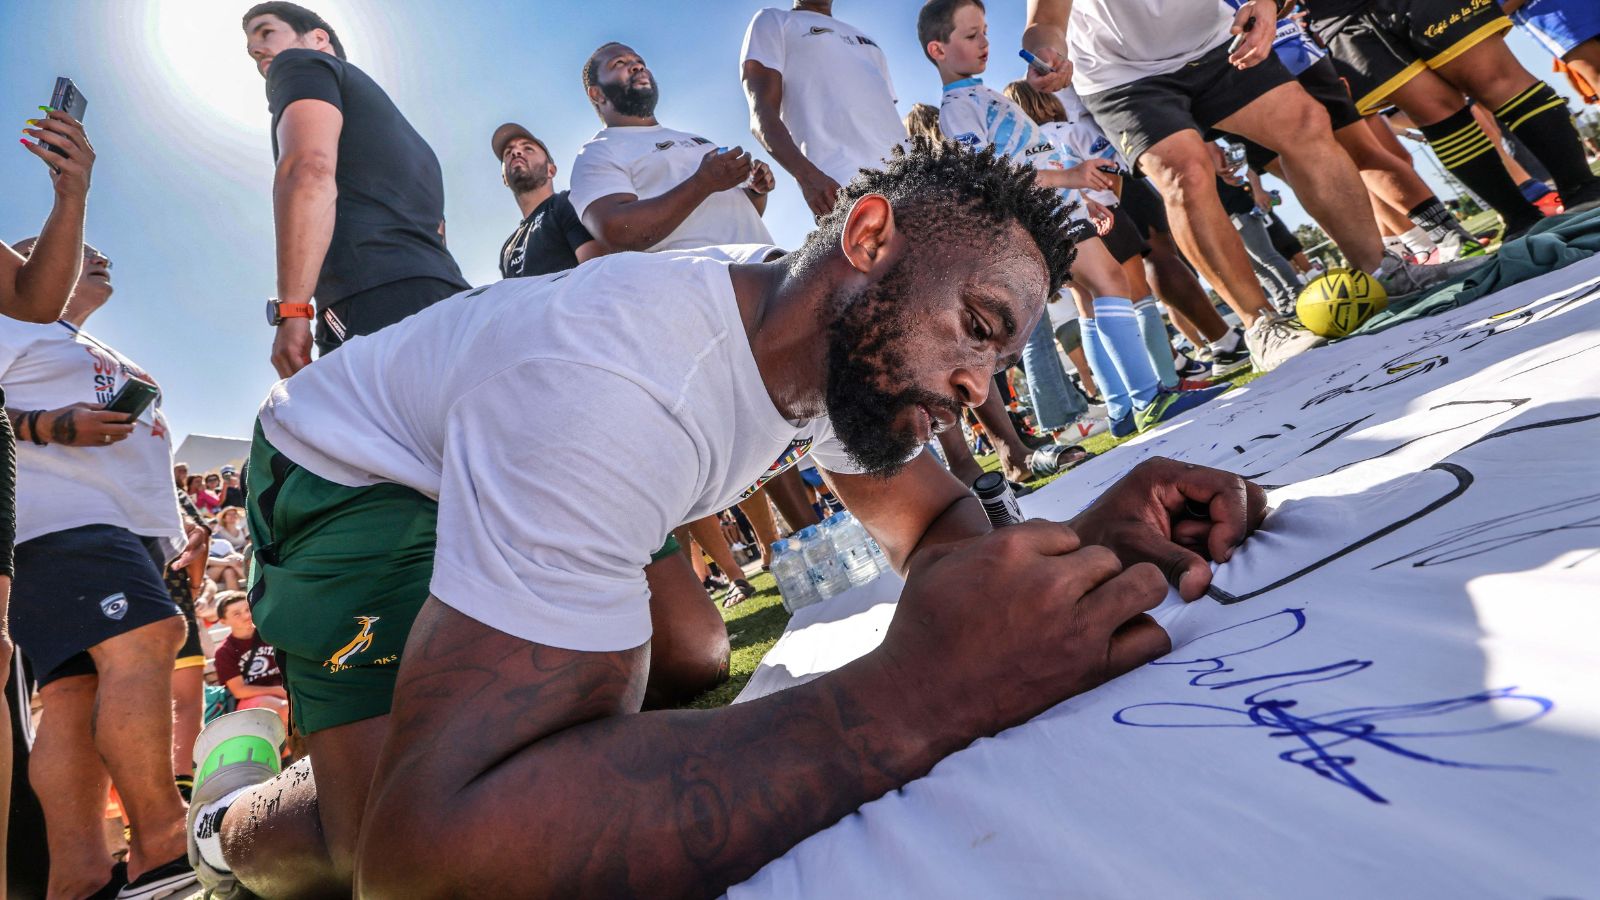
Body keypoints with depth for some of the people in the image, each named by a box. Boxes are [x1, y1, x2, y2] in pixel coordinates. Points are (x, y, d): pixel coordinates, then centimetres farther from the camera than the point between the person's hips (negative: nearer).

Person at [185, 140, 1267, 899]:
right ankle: (235, 791, 15)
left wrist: (1082, 546, -29)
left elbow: (933, 522, -6)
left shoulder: (840, 344, -14)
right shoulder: (613, 386, -42)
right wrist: (910, 695, -50)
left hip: (538, 471, 7)